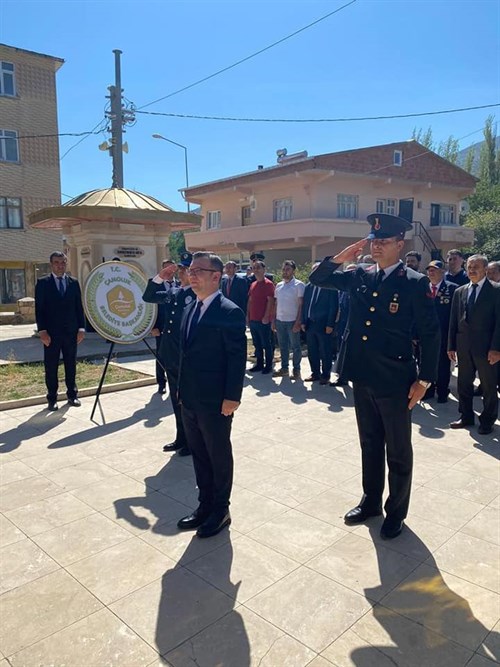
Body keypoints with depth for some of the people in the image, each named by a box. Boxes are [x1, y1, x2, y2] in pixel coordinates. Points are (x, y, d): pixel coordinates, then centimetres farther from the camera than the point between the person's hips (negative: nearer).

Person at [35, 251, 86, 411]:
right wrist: (42, 331, -10)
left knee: (71, 365, 9)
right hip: (51, 333, -2)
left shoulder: (73, 282, 8)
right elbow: (39, 309, -2)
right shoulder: (43, 283, 1)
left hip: (71, 332, 2)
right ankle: (52, 399, 12)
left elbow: (79, 307, 8)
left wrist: (81, 328, 0)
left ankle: (72, 395, 19)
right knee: (51, 367, 4)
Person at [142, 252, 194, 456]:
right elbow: (147, 297, 12)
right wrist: (159, 278, -1)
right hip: (171, 356, 7)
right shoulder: (172, 291, 10)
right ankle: (181, 438, 31)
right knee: (177, 401, 17)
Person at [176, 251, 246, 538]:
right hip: (190, 400, 8)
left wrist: (232, 397, -18)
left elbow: (238, 357, -16)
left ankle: (220, 510, 26)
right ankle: (205, 505, 34)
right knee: (199, 455, 18)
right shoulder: (190, 309, 11)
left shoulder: (230, 312, -14)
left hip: (216, 402, -7)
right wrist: (182, 389, 13)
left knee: (219, 456, 9)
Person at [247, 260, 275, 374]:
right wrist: (248, 315, 12)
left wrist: (266, 316, -17)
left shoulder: (268, 284, -8)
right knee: (257, 344, 13)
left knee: (266, 344, 1)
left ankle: (268, 366, 11)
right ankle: (259, 364, 23)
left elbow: (270, 301, -13)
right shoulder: (253, 285, 14)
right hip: (253, 320, 7)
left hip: (263, 320, -7)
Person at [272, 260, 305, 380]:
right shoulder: (278, 285, 10)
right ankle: (284, 368, 23)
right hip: (279, 320, 5)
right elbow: (276, 304, 13)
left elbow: (301, 305, -9)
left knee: (295, 347, 4)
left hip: (292, 321, -5)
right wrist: (274, 320, 9)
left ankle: (296, 370, 14)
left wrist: (298, 322, -14)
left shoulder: (299, 285, -6)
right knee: (282, 346, 13)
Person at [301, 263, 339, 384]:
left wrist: (330, 324, -14)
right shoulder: (308, 286, 12)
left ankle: (325, 376, 13)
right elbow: (304, 305, 14)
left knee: (325, 352, 2)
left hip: (324, 325, -6)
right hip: (310, 324, 6)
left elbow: (333, 307, -9)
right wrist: (303, 322, 8)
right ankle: (315, 374, 22)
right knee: (312, 352, 11)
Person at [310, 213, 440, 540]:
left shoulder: (415, 282, -10)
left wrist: (425, 379, -10)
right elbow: (317, 279, 11)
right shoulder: (360, 276, 5)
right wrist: (339, 258, -7)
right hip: (363, 377, 5)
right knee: (370, 444, 20)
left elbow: (430, 333, -8)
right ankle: (371, 501, 39)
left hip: (395, 381, -5)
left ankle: (396, 512, 30)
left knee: (398, 451, 12)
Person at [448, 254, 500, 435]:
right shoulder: (460, 292, 9)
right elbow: (454, 321, 10)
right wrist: (451, 346, 6)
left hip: (485, 347, -5)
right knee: (464, 384, 13)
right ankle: (466, 416, 27)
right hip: (464, 346, 5)